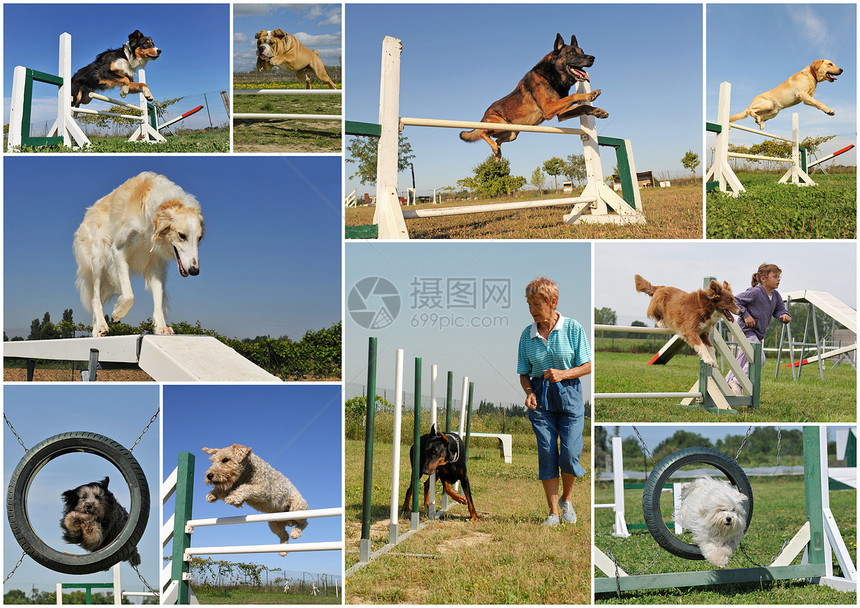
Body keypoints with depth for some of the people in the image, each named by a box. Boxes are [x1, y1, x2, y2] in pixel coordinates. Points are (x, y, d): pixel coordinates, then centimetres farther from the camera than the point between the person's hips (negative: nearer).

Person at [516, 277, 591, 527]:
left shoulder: (573, 328, -6)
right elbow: (524, 373, 8)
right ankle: (553, 511, 8)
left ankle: (566, 499, 20)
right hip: (540, 398, 2)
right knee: (547, 453, -2)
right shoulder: (527, 334, 2)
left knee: (570, 453, -8)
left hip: (569, 395, -2)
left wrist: (563, 374, -19)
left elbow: (587, 366, -3)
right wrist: (529, 392, -12)